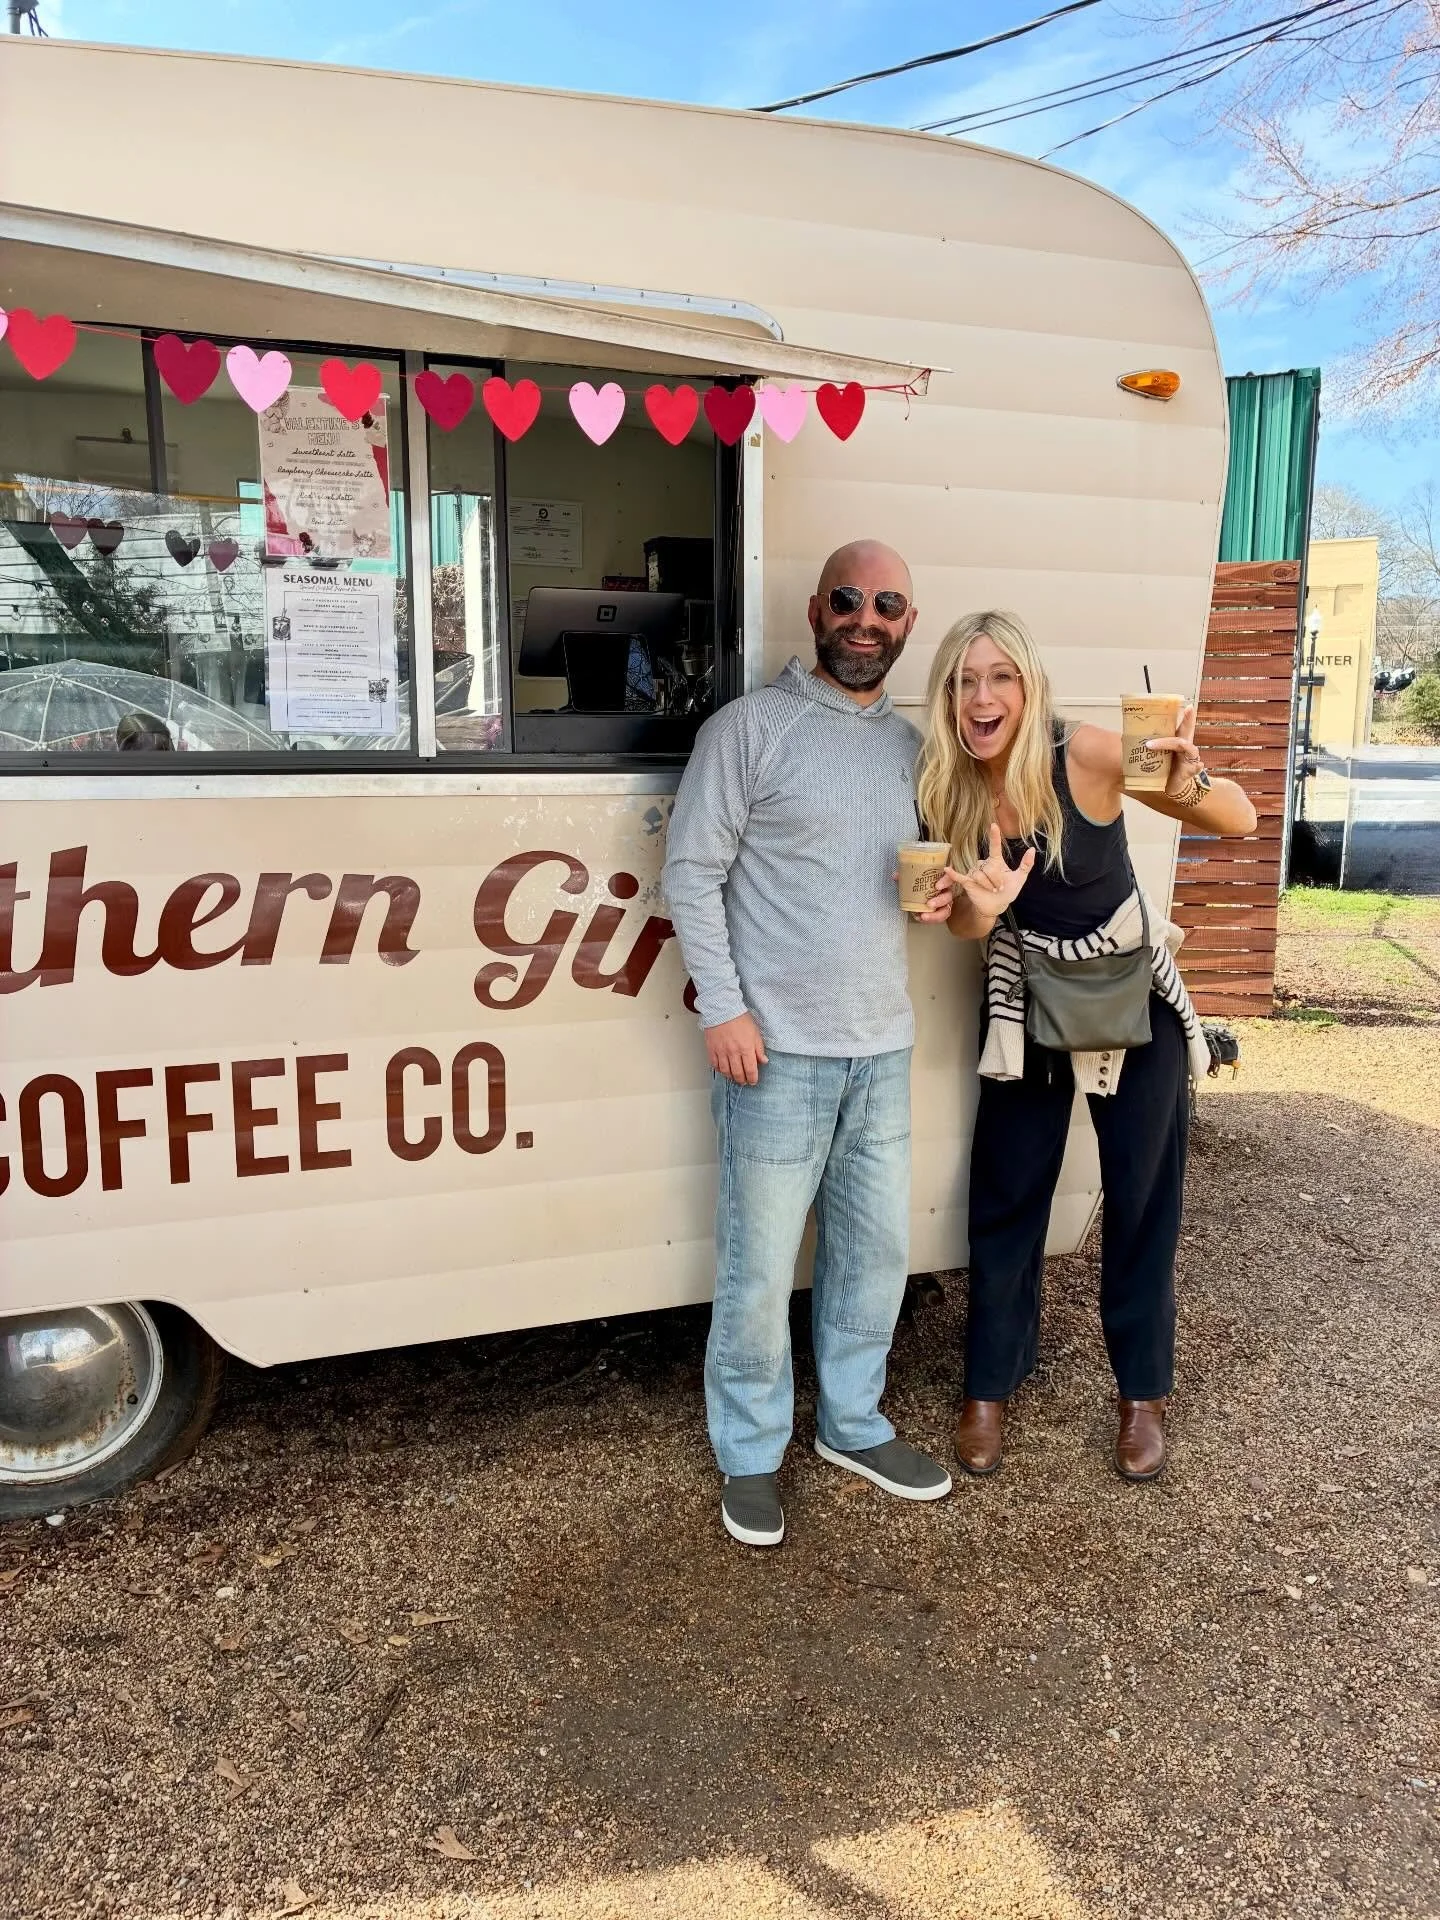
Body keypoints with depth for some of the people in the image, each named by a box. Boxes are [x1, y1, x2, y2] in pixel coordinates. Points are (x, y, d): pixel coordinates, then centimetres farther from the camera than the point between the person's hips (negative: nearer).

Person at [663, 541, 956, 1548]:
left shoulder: (910, 743, 13)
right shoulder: (750, 727, -5)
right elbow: (692, 873, -8)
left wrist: (939, 896, 0)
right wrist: (723, 1009, -14)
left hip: (883, 1048, 6)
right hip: (777, 1050, -6)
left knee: (878, 1250, 16)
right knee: (760, 1267, 2)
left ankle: (852, 1422, 36)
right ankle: (751, 1454, 23)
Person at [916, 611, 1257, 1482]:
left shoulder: (1087, 756, -24)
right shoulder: (951, 791, -13)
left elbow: (1242, 821, -21)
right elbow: (967, 925, -6)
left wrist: (1189, 782, -43)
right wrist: (980, 904, -30)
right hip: (1028, 997, 3)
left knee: (1143, 1196, 7)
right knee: (1007, 1193, 6)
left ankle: (1145, 1393, 26)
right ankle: (989, 1388, 23)